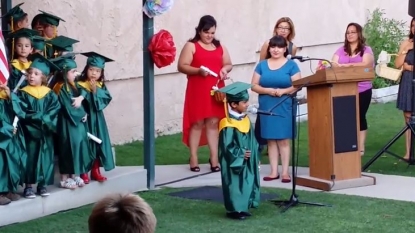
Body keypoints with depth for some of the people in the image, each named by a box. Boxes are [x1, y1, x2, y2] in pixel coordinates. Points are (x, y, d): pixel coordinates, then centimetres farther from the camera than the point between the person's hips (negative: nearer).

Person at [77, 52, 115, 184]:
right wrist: (91, 91, -23)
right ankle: (83, 173, 4)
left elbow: (106, 99, -8)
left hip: (97, 120, 5)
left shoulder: (101, 86, 7)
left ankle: (95, 171, 17)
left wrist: (96, 91, -17)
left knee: (98, 144, 7)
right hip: (85, 120, -5)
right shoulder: (80, 86, -9)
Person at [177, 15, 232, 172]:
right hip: (197, 90, -4)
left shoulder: (220, 47, 14)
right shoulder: (191, 46, -2)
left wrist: (225, 69, -2)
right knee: (197, 123, -3)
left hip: (216, 90, 4)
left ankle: (214, 158, 5)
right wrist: (198, 70, -23)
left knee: (213, 123, 4)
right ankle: (193, 159, 2)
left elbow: (229, 64, 21)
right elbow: (181, 66, -8)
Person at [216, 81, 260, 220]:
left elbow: (252, 141, 13)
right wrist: (241, 154, -17)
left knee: (247, 183, 13)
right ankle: (234, 209, 7)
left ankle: (243, 207, 23)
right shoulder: (228, 126, -22)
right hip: (234, 163, -9)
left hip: (247, 163, 9)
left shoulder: (245, 120, 5)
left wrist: (254, 157, 10)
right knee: (235, 185, -1)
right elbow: (227, 147, -21)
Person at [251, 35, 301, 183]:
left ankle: (285, 172, 2)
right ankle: (274, 171, 8)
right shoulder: (262, 65, 9)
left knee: (283, 139, -2)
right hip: (267, 107, 3)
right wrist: (268, 90, -11)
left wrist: (283, 91, -18)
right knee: (270, 139, 4)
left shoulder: (291, 65, 2)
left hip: (284, 107, -2)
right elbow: (254, 86, 6)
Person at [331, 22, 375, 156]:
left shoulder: (366, 50, 1)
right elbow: (333, 65, 0)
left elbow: (365, 64, -17)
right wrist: (335, 66, -25)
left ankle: (360, 148, 6)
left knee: (360, 117, 2)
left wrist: (347, 65, -29)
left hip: (362, 91, -2)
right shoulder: (340, 51, 12)